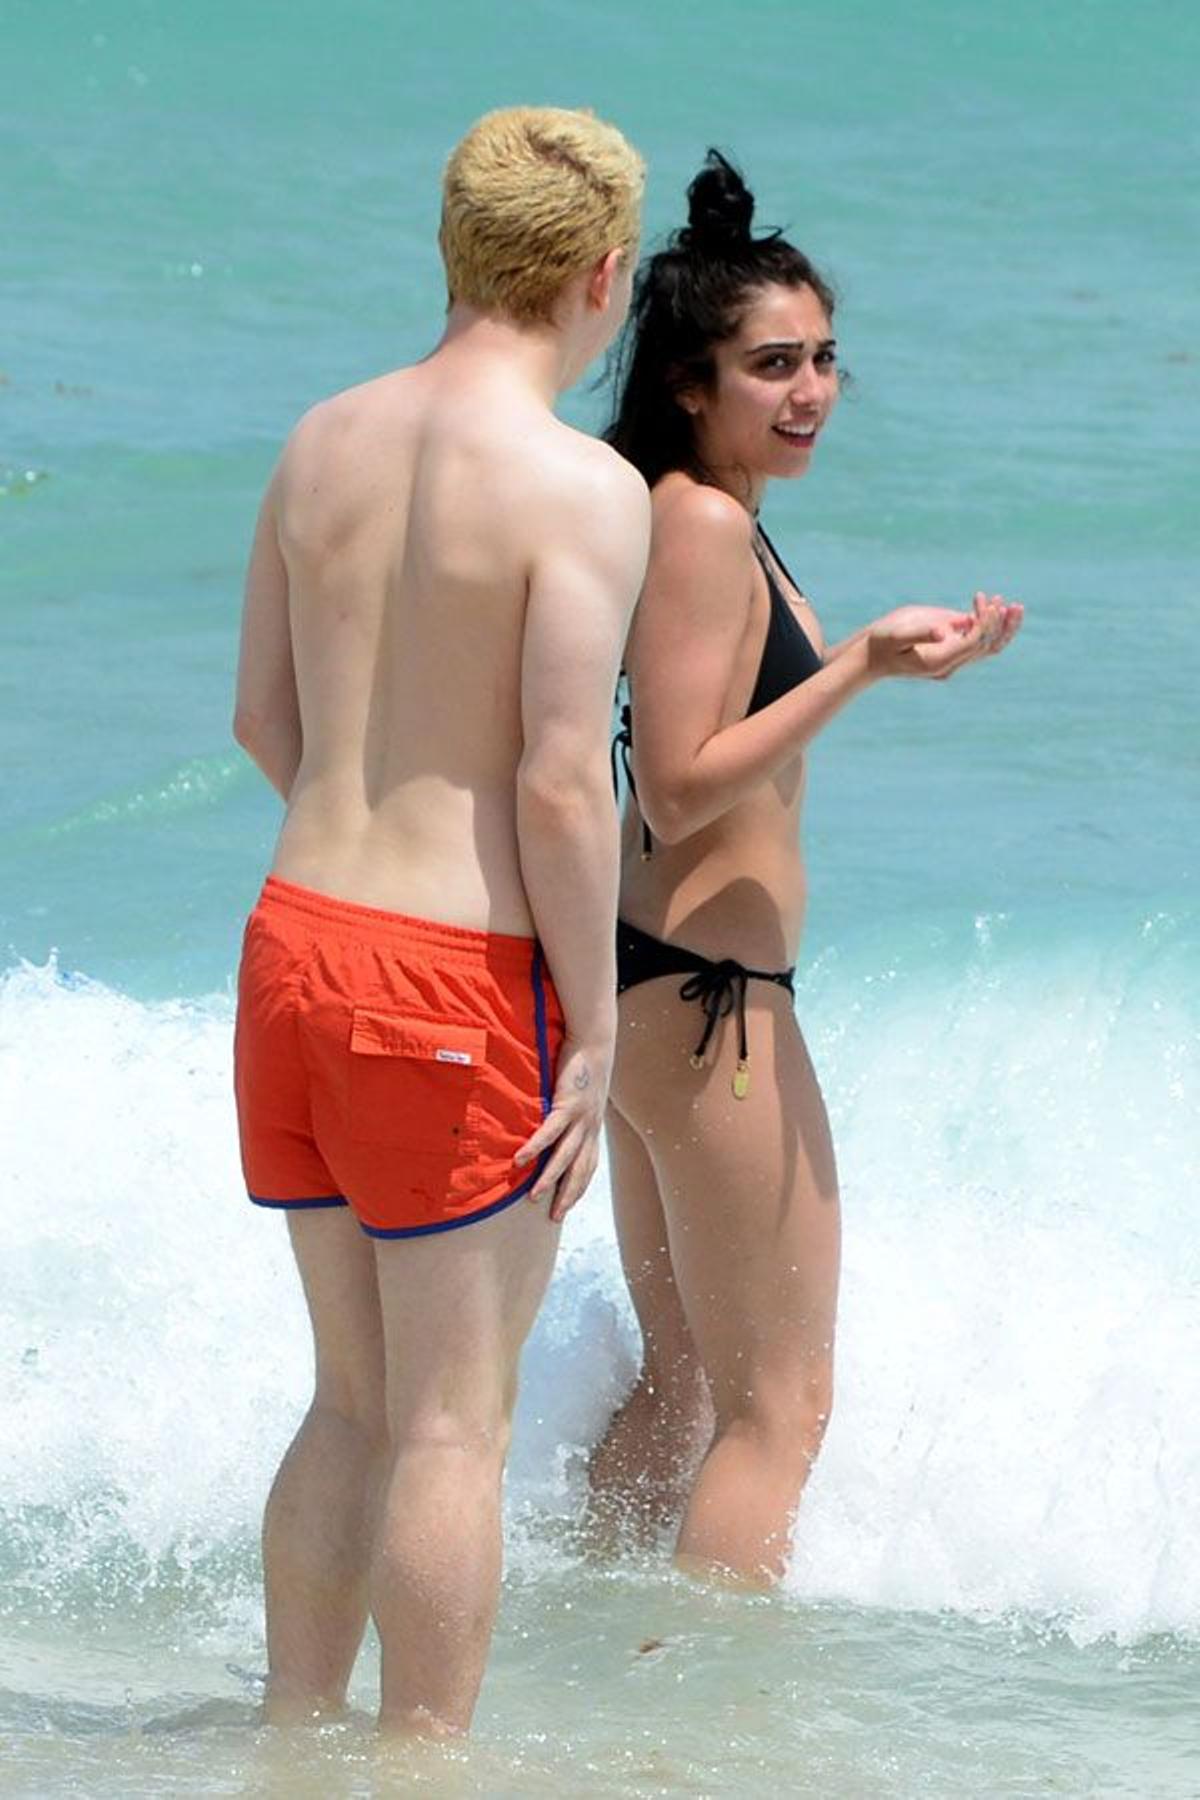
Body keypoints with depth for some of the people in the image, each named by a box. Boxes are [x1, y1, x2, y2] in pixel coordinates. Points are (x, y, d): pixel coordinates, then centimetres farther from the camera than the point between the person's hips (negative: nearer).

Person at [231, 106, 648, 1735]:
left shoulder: (324, 442, 7)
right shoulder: (581, 486, -14)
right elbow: (564, 781, -19)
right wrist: (595, 1034, -12)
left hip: (295, 936, 7)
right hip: (458, 985, -7)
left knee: (359, 1403, 18)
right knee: (456, 1421, 2)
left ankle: (293, 1742, 22)